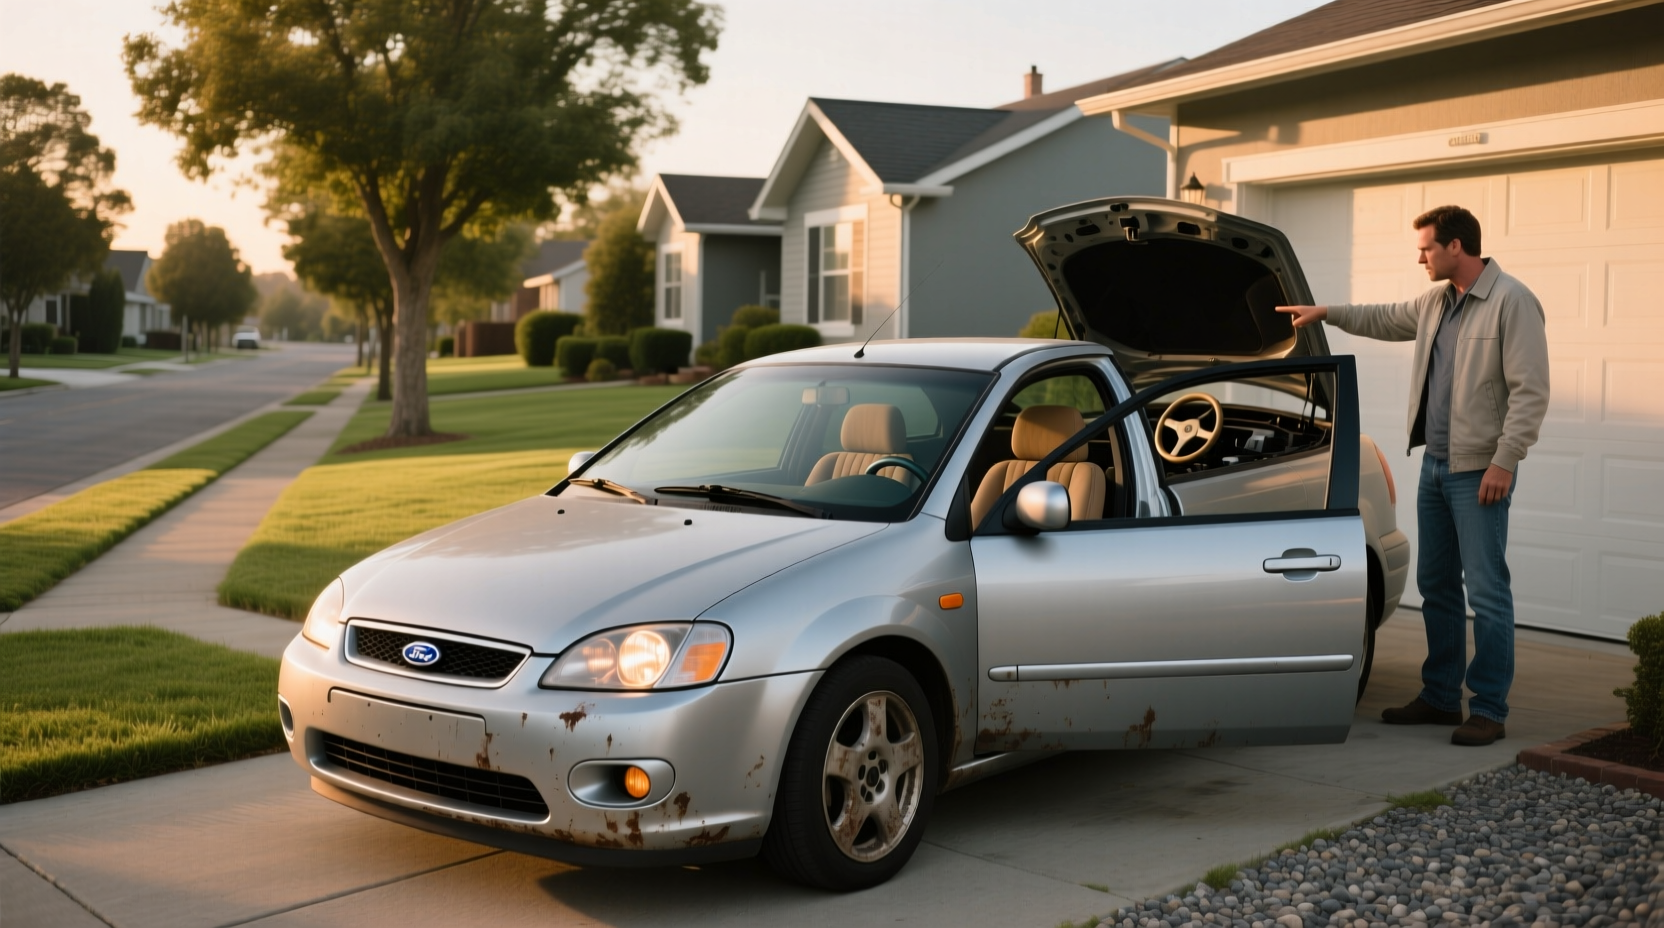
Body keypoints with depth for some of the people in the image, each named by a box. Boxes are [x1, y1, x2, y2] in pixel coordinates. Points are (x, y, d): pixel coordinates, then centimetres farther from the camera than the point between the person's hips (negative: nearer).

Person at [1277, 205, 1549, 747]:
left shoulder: (1511, 302, -13)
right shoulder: (1435, 302, 13)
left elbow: (1529, 391, -17)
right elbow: (1388, 320, 34)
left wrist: (1505, 461, -21)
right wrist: (1326, 313, 33)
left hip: (1479, 469, -9)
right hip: (1435, 463, 9)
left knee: (1486, 590, -5)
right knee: (1435, 584, 13)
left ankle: (1490, 710, 2)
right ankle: (1441, 697, 23)